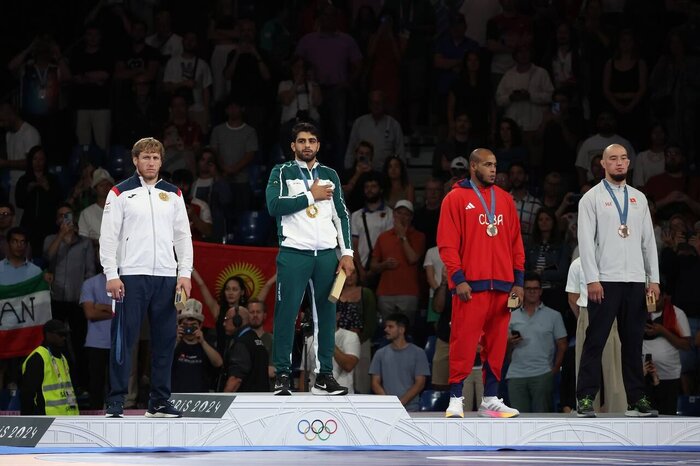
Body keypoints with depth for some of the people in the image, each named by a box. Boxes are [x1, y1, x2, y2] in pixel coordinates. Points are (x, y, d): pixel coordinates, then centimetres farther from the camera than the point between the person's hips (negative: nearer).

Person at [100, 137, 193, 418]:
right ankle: (116, 401, -3)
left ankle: (159, 402, 12)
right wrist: (111, 275, -9)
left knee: (165, 339, 5)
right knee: (124, 337, -6)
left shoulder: (173, 194, 14)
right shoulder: (121, 193, 3)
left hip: (166, 276, 4)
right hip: (131, 276, -4)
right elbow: (108, 236, -1)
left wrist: (185, 273, 5)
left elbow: (183, 235, 14)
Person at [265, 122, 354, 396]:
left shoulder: (329, 175, 16)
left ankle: (324, 376, 7)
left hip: (326, 254, 4)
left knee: (326, 314, 3)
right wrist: (311, 196, -9)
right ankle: (282, 375, -3)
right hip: (294, 253, -4)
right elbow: (274, 205, -13)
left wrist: (347, 253, 7)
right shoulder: (282, 173, 4)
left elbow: (341, 215, 15)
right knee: (286, 314, -6)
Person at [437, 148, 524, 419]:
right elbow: (447, 243, -4)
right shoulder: (456, 198, 2)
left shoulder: (504, 200, 16)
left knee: (496, 344, 5)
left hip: (502, 285, 5)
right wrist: (458, 279, -13)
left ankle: (490, 399, 10)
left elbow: (516, 242, 17)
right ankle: (455, 400, -3)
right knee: (464, 342, -7)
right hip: (471, 285, -5)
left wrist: (518, 281, 9)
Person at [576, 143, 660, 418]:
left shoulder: (639, 198, 14)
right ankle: (586, 399, -3)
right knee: (595, 341, -5)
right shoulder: (592, 198, 1)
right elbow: (585, 240, -5)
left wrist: (653, 278, 6)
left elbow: (649, 240, 14)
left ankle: (636, 399, 10)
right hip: (605, 281, -4)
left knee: (633, 342, 6)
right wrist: (592, 279, -14)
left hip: (636, 281, 4)